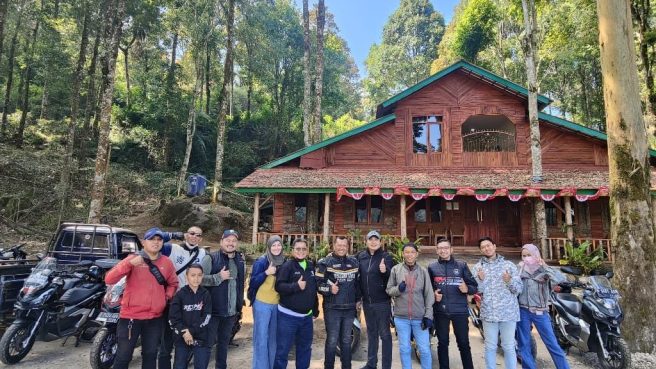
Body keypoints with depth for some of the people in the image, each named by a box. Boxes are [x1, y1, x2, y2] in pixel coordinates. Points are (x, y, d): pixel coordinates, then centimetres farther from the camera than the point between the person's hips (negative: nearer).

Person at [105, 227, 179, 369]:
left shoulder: (167, 263, 3)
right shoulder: (133, 259, -7)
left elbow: (173, 283, 18)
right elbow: (109, 279, -17)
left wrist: (167, 297, 1)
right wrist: (129, 264, -29)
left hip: (155, 318, 3)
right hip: (131, 316, -3)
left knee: (150, 355, 17)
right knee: (123, 356, 5)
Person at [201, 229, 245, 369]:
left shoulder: (240, 261, 8)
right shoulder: (211, 258, -8)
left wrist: (240, 306, 19)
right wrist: (219, 277, -22)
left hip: (232, 311, 5)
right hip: (213, 309, -5)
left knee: (224, 341, 18)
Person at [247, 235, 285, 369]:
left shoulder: (284, 262, 5)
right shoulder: (261, 261, -11)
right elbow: (253, 283, -13)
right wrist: (266, 272, -25)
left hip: (277, 304, 5)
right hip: (262, 304, -5)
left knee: (273, 338, 14)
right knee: (261, 339, -1)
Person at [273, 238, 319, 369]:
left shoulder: (311, 266, 8)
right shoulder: (287, 265, -10)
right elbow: (279, 286, -18)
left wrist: (315, 309, 18)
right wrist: (296, 286, -29)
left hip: (307, 316, 6)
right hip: (288, 316, -6)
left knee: (305, 348, 18)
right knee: (282, 349, 2)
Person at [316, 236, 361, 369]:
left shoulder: (354, 262, 9)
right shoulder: (325, 263, -6)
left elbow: (358, 282, 18)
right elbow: (317, 283, -10)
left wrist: (357, 298, 14)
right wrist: (329, 289, -24)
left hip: (350, 308, 4)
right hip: (332, 308, -4)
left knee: (346, 341, 15)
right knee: (332, 341, 2)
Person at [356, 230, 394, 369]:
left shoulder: (386, 256, -8)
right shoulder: (361, 256, 5)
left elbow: (392, 277, -16)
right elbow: (357, 274, 13)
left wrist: (385, 271, -37)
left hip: (382, 302, -5)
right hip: (367, 301, 5)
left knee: (384, 334, 4)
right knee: (371, 333, 17)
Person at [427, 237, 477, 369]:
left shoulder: (461, 265, 4)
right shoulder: (432, 267, 6)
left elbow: (474, 287, 3)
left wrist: (467, 289, -18)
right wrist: (433, 294, -9)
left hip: (460, 310, -1)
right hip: (440, 311, 1)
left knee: (464, 343, 6)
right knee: (442, 343, 11)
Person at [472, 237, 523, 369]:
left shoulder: (509, 265, 3)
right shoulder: (477, 267, 4)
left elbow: (519, 289, 0)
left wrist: (510, 281, -20)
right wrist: (480, 280, -18)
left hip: (508, 312, -1)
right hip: (488, 313, 1)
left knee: (509, 347, 6)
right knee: (490, 347, 10)